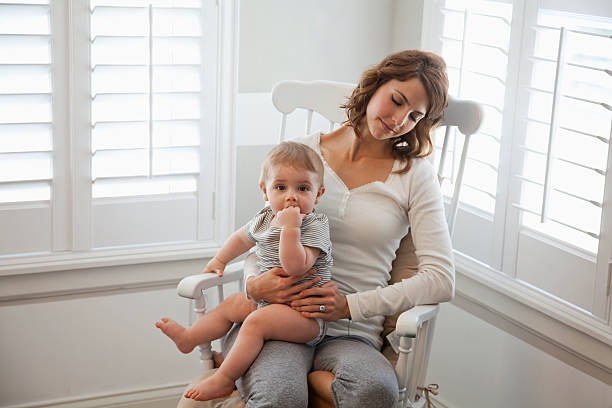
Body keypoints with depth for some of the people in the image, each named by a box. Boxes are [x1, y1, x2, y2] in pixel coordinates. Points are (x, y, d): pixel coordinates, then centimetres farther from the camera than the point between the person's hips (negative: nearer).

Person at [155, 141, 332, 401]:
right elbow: (242, 237, 31)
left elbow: (295, 267, -33)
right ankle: (188, 338, 33)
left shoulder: (314, 226, -17)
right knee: (232, 304, 19)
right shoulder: (265, 218, 7)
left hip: (305, 313, -9)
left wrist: (290, 228, -34)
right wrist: (219, 260, 35)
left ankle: (224, 380, -25)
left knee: (257, 321, -29)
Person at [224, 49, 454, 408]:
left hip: (351, 335, 1)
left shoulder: (415, 175, 6)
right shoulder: (305, 151, 11)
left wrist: (351, 305, -13)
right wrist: (254, 284, -9)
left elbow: (441, 280, -4)